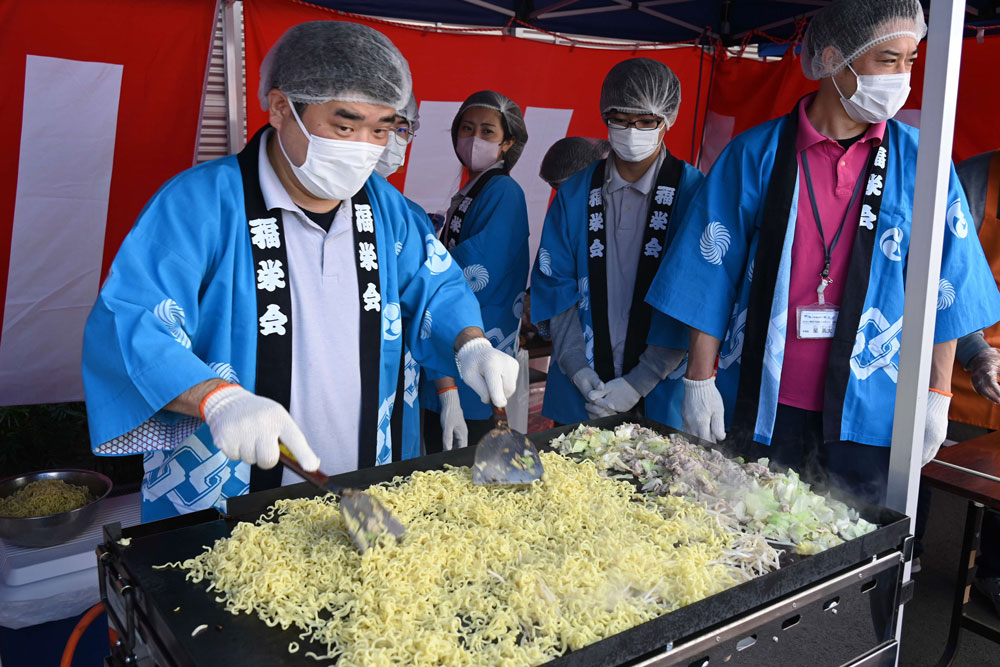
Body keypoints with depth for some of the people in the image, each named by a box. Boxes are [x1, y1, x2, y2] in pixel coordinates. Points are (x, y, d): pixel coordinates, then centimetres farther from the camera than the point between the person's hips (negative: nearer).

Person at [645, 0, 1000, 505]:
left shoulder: (919, 161, 1)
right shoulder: (755, 154, -3)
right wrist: (700, 379, -4)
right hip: (762, 404, -1)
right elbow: (710, 274, -2)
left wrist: (936, 397, 2)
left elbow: (946, 289, 4)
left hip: (868, 410, 1)